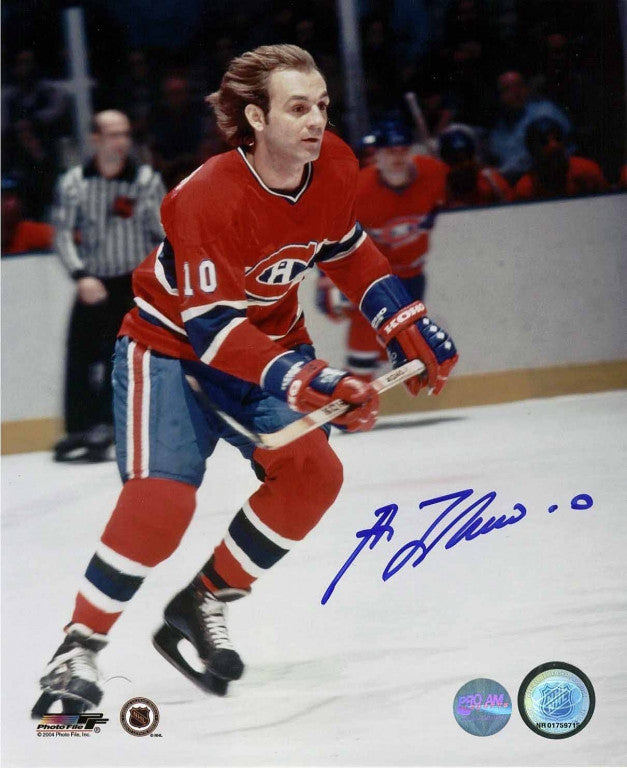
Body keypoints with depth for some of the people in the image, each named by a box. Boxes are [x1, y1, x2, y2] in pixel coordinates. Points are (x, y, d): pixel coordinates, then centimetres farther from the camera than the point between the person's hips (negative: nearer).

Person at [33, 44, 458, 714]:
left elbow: (346, 250, 10)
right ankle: (79, 648, -8)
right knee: (160, 501, -22)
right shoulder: (206, 198, -32)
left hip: (270, 339, 6)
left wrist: (404, 323, 2)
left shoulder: (334, 168, -12)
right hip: (170, 344, -6)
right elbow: (212, 327, -33)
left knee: (312, 471, -14)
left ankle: (205, 601, 3)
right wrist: (302, 380, -44)